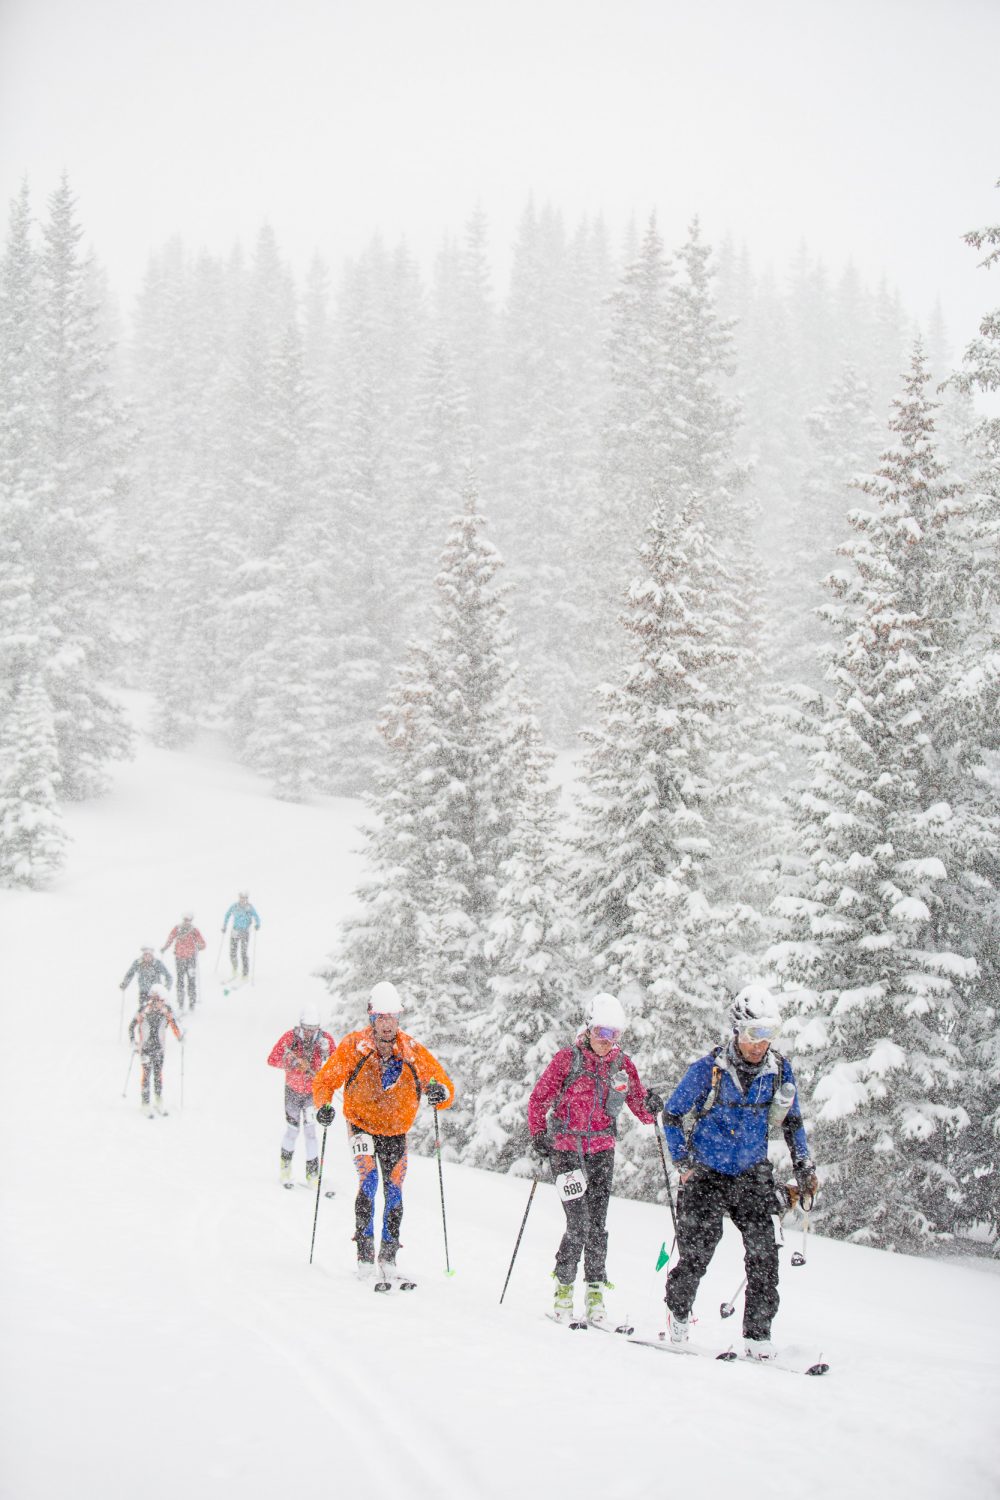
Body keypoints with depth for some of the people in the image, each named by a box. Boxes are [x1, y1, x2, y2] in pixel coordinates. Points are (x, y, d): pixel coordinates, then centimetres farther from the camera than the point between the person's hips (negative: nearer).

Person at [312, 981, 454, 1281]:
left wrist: (439, 1092, -34)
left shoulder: (413, 1051, -13)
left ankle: (388, 1254, 13)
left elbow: (445, 1089, -10)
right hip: (362, 1126, -2)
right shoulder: (354, 1046, -15)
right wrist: (323, 1105, -27)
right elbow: (325, 1080, -7)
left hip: (396, 1132, 2)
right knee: (369, 1180, -21)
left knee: (394, 1190, -1)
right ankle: (364, 1248, -16)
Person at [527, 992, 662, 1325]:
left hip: (601, 1150, 3)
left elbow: (642, 1112, 7)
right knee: (579, 1223, -12)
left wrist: (651, 1105, -15)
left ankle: (595, 1293, 7)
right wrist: (538, 1136, -10)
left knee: (597, 1224, -3)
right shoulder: (568, 1058, -6)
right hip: (565, 1147, -3)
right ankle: (564, 1286, 5)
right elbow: (539, 1099, 0)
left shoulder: (623, 1064, 4)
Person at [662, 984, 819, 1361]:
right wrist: (684, 1164, -9)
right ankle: (678, 1312, 21)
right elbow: (672, 1114, -2)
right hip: (706, 1174, -3)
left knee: (763, 1253, -10)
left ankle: (757, 1334, -3)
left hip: (752, 1175, 3)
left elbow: (791, 1120, 13)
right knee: (696, 1254, -6)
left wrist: (804, 1168, 6)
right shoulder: (709, 1069, -12)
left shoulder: (779, 1070, -2)